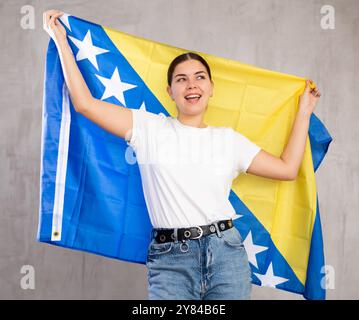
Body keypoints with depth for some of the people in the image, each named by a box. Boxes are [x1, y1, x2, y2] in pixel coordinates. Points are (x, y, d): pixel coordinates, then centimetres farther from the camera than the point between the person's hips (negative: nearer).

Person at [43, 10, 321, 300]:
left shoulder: (229, 139, 11)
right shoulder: (150, 129, 4)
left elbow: (287, 169, 13)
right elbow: (85, 103, 0)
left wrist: (304, 113, 18)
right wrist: (61, 40, 4)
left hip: (226, 251, 2)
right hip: (169, 258, -2)